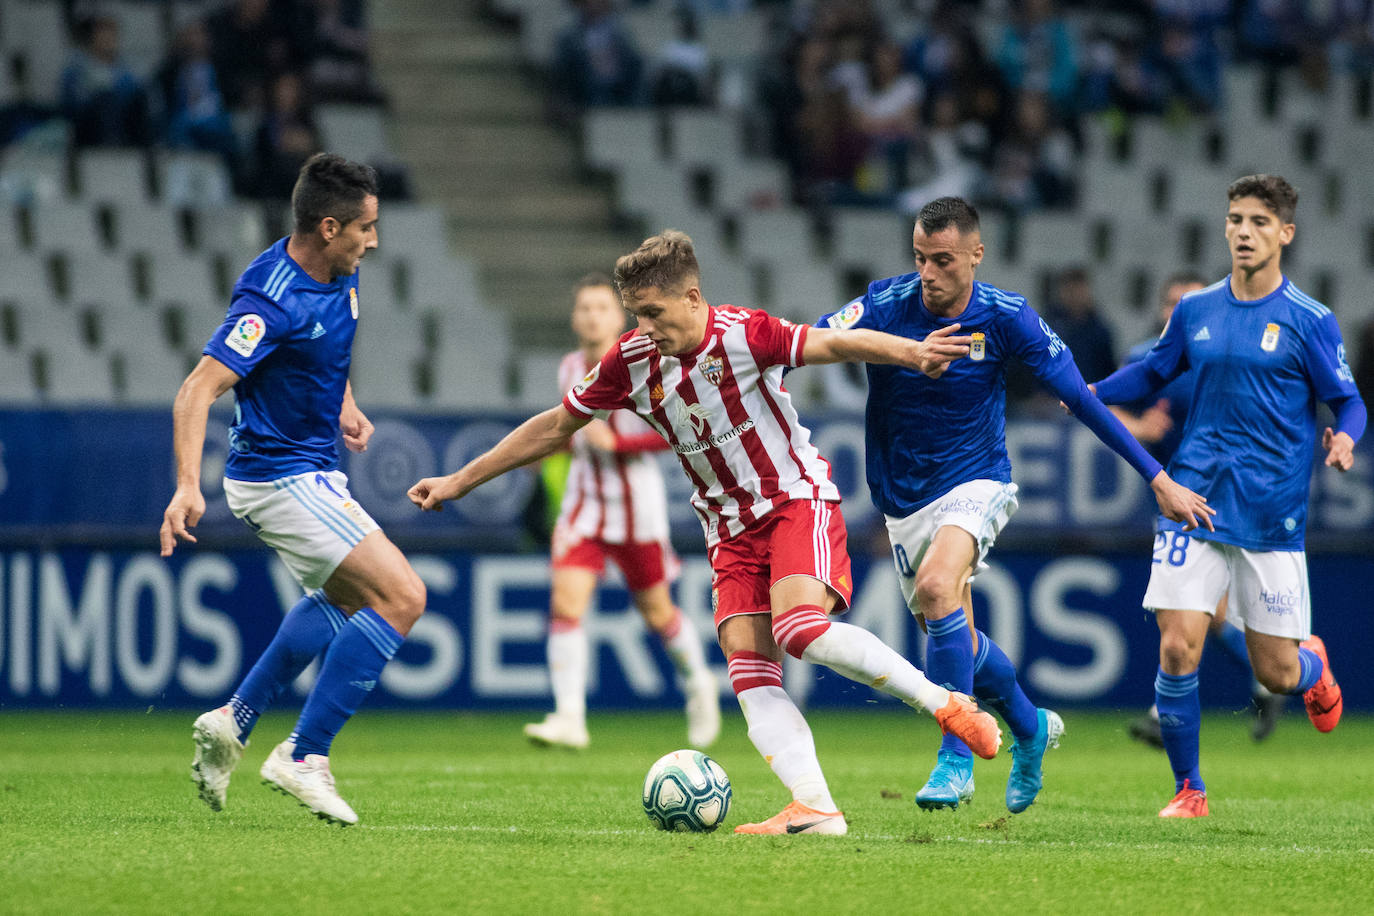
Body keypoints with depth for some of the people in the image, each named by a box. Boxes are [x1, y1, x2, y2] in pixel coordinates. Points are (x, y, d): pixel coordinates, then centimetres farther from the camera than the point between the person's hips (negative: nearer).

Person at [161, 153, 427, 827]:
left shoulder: (338, 277, 1)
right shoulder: (272, 301, -26)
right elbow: (197, 391, -32)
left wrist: (345, 405, 12)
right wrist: (187, 487, -42)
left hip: (312, 469, 10)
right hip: (282, 477, -10)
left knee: (345, 598, 31)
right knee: (401, 597, -16)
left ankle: (233, 722, 33)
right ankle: (304, 758, -13)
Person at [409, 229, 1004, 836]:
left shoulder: (742, 334, -16)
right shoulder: (631, 362, -2)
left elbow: (834, 345, -24)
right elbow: (555, 427, 9)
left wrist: (911, 353, -42)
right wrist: (459, 482, 12)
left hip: (798, 497, -5)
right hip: (731, 528, 5)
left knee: (799, 629, -28)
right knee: (747, 665, -13)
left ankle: (947, 704, -16)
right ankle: (815, 808, -20)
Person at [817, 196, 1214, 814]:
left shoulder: (1006, 318, -13)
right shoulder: (886, 306, -12)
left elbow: (1082, 400, -8)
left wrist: (1158, 478, -7)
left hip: (975, 483, -3)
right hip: (903, 498, 3)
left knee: (937, 585, -30)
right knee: (956, 639, 10)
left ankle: (956, 758, -23)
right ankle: (1030, 728, 39)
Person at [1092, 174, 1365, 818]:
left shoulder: (1310, 322, -3)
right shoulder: (1195, 311, 7)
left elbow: (1348, 402, 0)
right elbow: (1153, 372, 21)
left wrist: (1345, 438, -22)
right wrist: (1089, 393, 4)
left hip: (1272, 516, -2)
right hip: (1194, 499, 2)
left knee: (1276, 673, 2)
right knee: (1178, 648, -12)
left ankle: (1313, 665, 41)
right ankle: (1188, 790, 5)